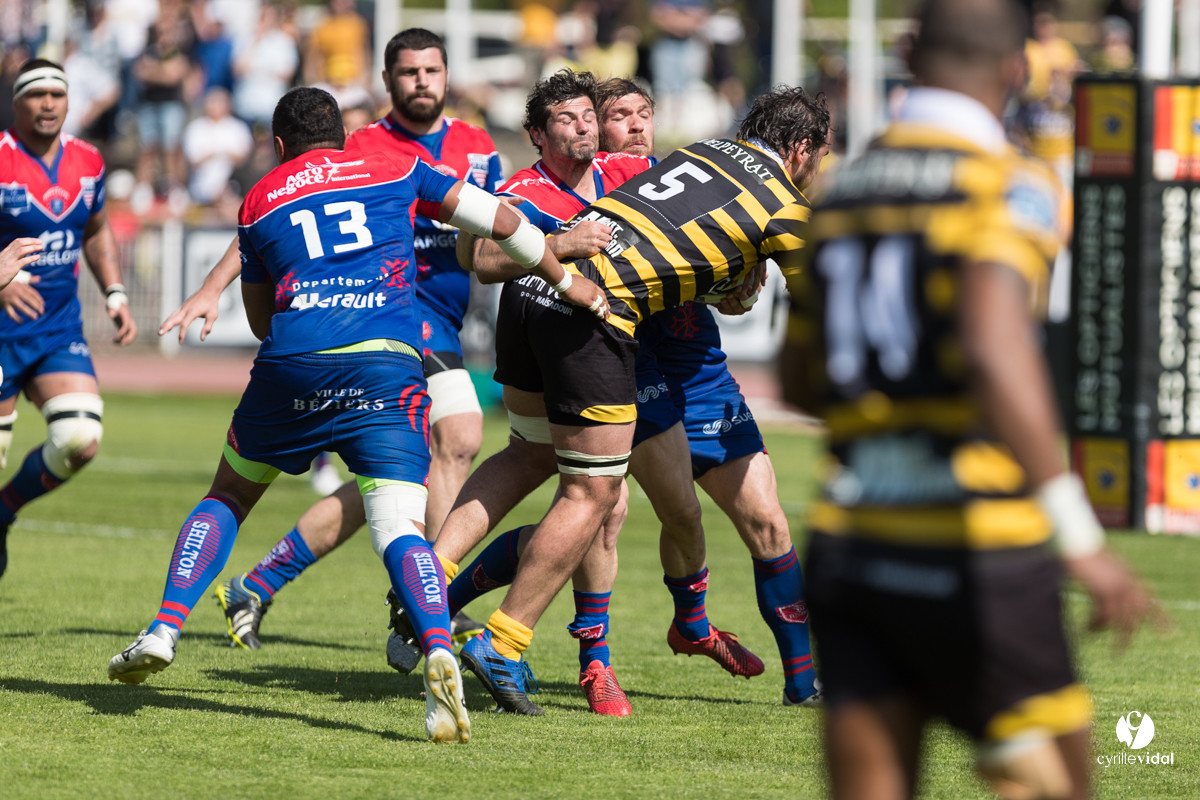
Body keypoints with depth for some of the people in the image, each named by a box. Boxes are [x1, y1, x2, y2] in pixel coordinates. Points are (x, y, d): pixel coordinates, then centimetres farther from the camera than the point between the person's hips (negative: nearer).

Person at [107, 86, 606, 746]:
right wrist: (564, 280, 34)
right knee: (399, 531, -8)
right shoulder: (395, 170, 20)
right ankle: (438, 652, -35)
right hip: (388, 369, -1)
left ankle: (164, 632, 13)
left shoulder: (259, 201, 21)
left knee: (228, 497, 24)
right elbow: (499, 221, 21)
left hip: (290, 366, 1)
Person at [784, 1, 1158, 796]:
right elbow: (994, 351, -24)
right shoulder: (1010, 185, -8)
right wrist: (1080, 538, -24)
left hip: (847, 544, 6)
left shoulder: (840, 190, 12)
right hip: (976, 552, -6)